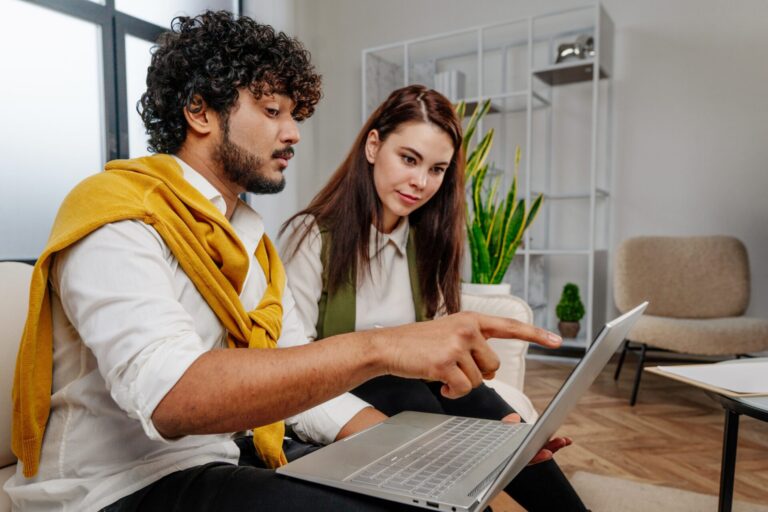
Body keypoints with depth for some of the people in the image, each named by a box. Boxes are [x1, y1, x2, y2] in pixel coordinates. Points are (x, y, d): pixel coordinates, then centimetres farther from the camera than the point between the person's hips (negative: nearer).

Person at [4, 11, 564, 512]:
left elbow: (303, 385, 6)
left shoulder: (254, 241, 10)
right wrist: (379, 346, -39)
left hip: (235, 456, 7)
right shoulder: (117, 216, -14)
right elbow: (170, 396, -31)